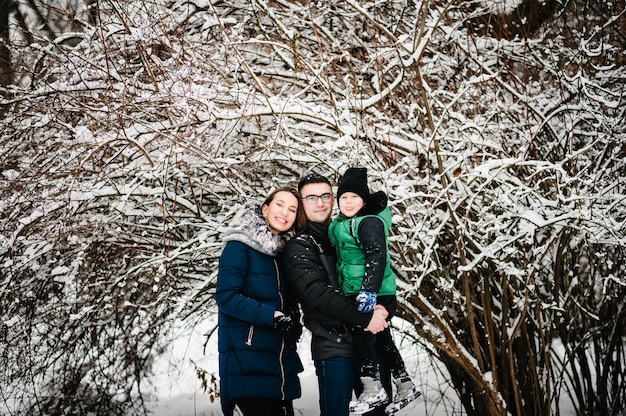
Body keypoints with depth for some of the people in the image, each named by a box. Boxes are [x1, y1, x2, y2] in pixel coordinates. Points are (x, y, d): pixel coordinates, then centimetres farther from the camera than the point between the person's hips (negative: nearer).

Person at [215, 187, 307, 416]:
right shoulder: (239, 247, -7)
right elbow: (226, 296, -16)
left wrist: (293, 321, -1)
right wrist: (272, 317, -20)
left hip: (281, 361, 7)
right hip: (246, 360, -7)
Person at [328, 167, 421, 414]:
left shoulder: (370, 222, -15)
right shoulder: (340, 225, 13)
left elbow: (377, 256, -24)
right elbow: (341, 258, 26)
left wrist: (369, 290, -30)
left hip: (376, 294, -9)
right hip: (356, 293, 10)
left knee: (363, 336, -11)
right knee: (381, 340, 14)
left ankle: (373, 390, -2)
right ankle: (405, 386, 23)